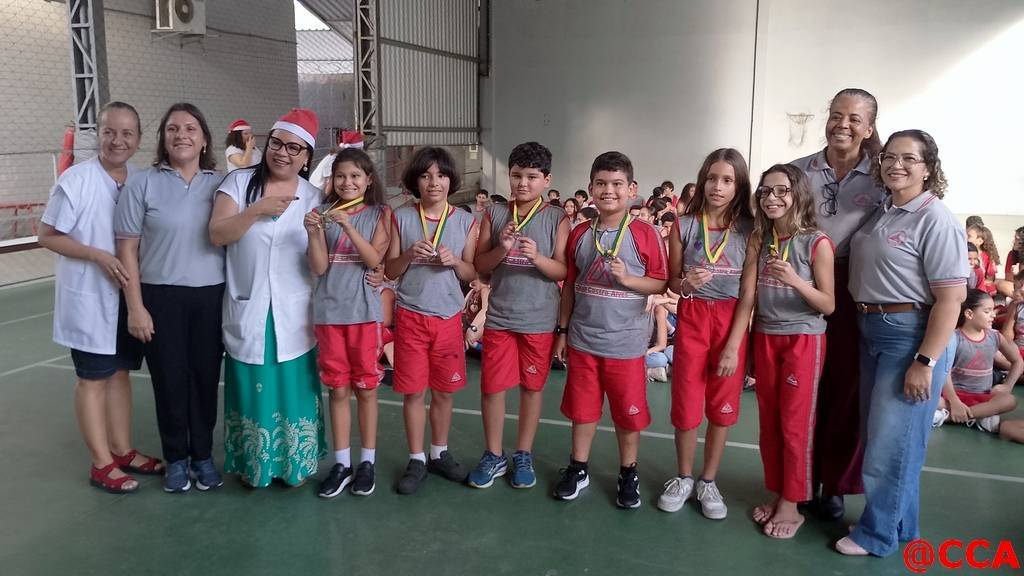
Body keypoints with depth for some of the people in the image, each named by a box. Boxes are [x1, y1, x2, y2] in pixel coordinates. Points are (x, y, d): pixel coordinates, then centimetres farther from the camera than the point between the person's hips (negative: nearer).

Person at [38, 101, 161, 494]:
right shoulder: (75, 179, -15)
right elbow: (47, 236, -11)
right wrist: (97, 255, -22)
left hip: (128, 295, 5)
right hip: (88, 297, -5)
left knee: (120, 372, 15)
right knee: (93, 379, 6)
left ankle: (123, 451, 29)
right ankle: (102, 464, 17)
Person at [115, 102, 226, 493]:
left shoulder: (221, 184, 5)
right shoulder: (142, 184, -1)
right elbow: (127, 249, -1)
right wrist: (135, 307, -6)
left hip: (212, 297, 2)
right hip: (161, 298, -1)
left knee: (205, 377, 8)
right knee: (169, 379, 7)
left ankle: (203, 455, 25)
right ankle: (176, 459, 24)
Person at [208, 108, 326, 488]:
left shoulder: (313, 198, 3)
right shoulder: (239, 182, 0)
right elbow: (217, 234, -12)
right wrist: (258, 209, -22)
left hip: (294, 317, 1)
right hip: (248, 314, 0)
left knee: (293, 392, 7)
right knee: (253, 391, 9)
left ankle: (295, 465, 25)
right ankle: (252, 465, 28)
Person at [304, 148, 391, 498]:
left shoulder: (380, 214, 2)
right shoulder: (322, 213, 4)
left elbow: (374, 259, -11)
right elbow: (319, 268, -1)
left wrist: (347, 224, -21)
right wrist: (313, 233, -17)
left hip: (365, 310, -1)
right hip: (329, 310, 2)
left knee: (366, 387, 7)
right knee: (338, 389, 8)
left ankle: (367, 462, 19)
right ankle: (342, 463, 18)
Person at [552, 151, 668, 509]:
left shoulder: (644, 234, -9)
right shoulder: (580, 234, 2)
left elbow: (661, 283, -6)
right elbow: (570, 286, 8)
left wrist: (627, 279, -22)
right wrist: (562, 331, 8)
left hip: (626, 343, -3)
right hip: (582, 340, 3)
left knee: (629, 413, 11)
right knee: (582, 408, 15)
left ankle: (628, 474, 29)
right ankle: (578, 469, 32)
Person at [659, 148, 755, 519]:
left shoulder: (749, 231, -7)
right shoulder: (684, 226, -4)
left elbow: (748, 294, -8)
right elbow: (671, 280, 3)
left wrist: (733, 346, -11)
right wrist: (686, 284, -21)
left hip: (732, 321, 0)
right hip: (692, 319, 0)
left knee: (722, 406, 9)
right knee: (686, 404, 6)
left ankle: (708, 482, 26)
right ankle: (684, 478, 26)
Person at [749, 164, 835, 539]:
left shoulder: (817, 243, -11)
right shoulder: (759, 240, 3)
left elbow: (829, 304, -10)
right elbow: (752, 295, 9)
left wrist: (795, 281, -25)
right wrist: (750, 342, 4)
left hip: (803, 340, -5)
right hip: (765, 338, 5)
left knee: (795, 425, 3)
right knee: (769, 422, 12)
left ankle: (791, 504, 16)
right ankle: (776, 494, 26)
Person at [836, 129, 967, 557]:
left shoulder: (936, 220, -14)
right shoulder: (880, 214, 8)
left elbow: (951, 298, -18)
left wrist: (925, 361, -21)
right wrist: (865, 325, 7)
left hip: (913, 335, -8)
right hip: (871, 331, 8)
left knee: (891, 439, 2)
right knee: (876, 433, 17)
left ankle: (878, 533, 20)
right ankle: (901, 525, 34)